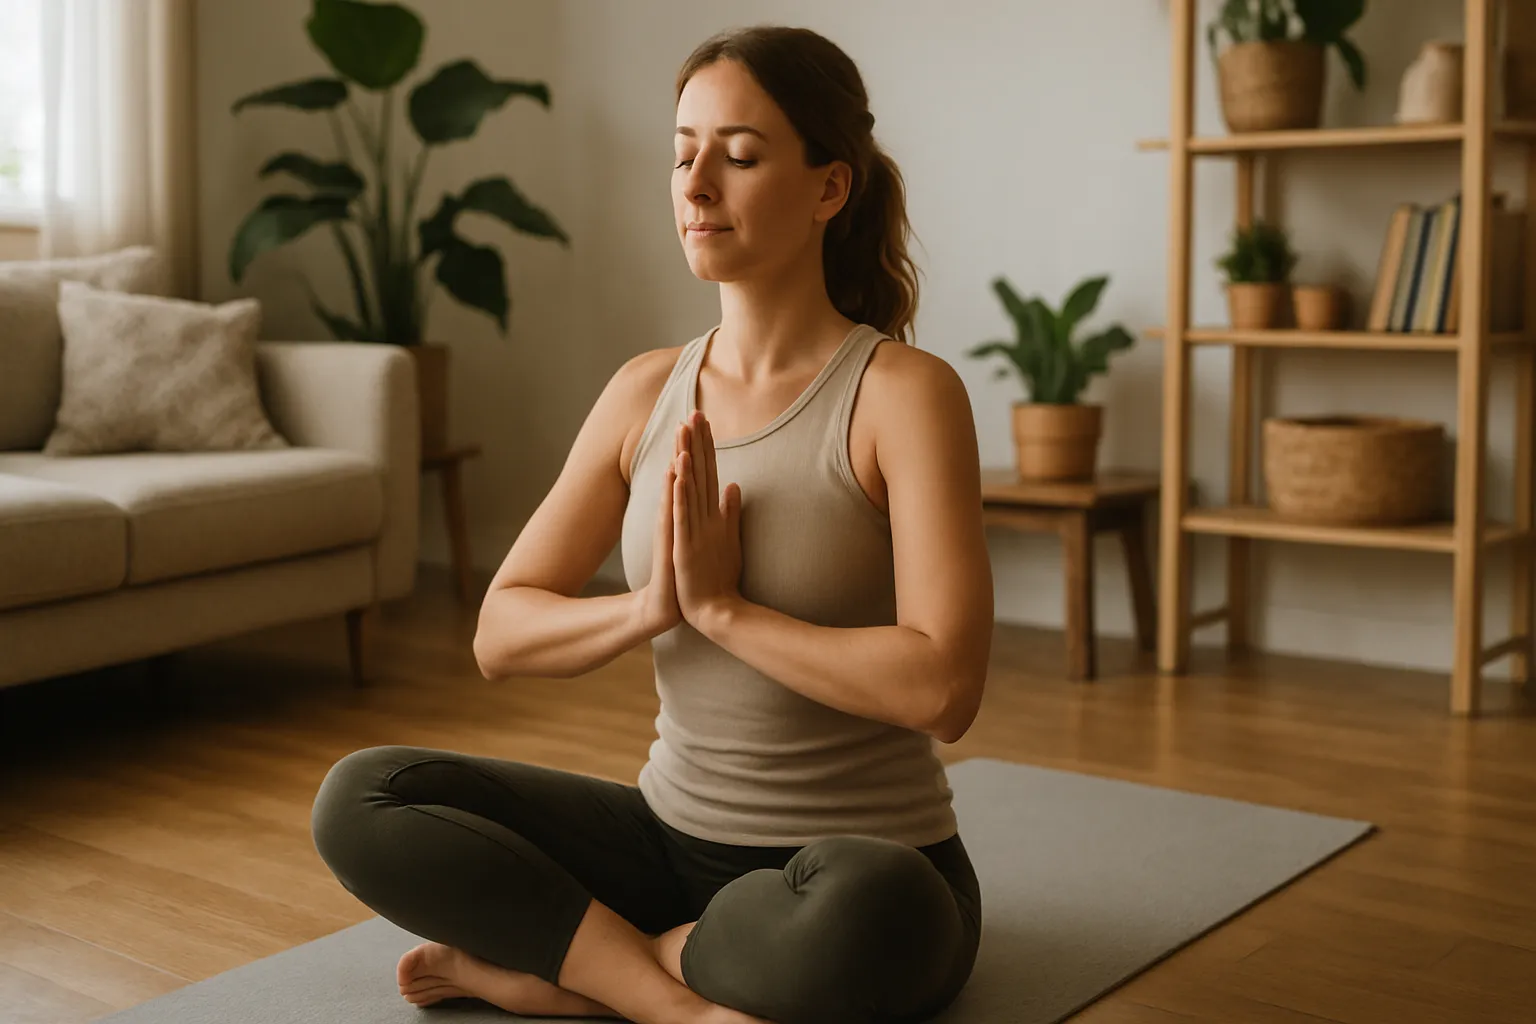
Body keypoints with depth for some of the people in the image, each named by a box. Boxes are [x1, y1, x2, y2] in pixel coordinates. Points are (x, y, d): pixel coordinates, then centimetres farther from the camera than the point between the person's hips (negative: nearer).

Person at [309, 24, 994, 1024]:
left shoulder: (902, 390, -12)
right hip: (672, 829, 5)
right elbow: (500, 634, 2)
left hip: (866, 862, -4)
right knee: (361, 799, -10)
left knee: (855, 918, -40)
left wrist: (721, 607, -18)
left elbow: (942, 687, -23)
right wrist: (648, 607, -17)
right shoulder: (647, 390, 4)